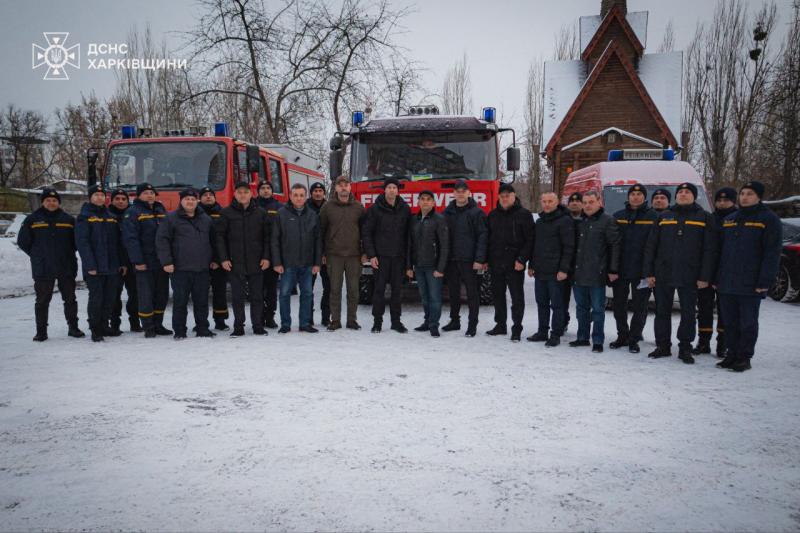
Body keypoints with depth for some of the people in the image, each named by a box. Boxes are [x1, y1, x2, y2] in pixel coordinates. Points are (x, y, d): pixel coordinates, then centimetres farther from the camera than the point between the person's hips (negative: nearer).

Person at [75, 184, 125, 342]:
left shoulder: (111, 217, 16)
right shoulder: (84, 217, -2)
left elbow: (118, 242, 17)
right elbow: (82, 243, -10)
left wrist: (122, 262, 9)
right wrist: (90, 265, -17)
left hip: (112, 266, 6)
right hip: (95, 267, -5)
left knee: (110, 298, 9)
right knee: (96, 298, -3)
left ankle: (104, 325, 22)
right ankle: (95, 329, 7)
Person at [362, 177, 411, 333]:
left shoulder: (405, 209, 6)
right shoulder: (375, 209, -1)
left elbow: (408, 233, 9)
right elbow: (366, 233, -2)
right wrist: (371, 255, -8)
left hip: (399, 256, 2)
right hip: (380, 256, -2)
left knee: (397, 289, 6)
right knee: (379, 288, 1)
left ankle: (396, 321, 15)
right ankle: (377, 321, 10)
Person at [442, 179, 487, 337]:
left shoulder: (476, 212, -4)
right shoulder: (448, 212, 10)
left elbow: (482, 236, -9)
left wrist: (479, 259, -16)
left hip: (468, 259, -5)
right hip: (451, 259, 5)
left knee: (472, 293, 1)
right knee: (453, 291, 13)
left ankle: (472, 324, 9)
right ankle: (455, 320, 26)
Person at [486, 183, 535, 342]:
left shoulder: (524, 214, -3)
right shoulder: (493, 215, 11)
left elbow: (529, 240, -8)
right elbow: (487, 238, 14)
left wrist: (522, 259, -16)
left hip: (514, 264, -5)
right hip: (495, 263, 5)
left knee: (517, 297, 1)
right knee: (498, 295, 13)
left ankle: (516, 329, 9)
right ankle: (500, 325, 25)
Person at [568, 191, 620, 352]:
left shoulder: (607, 221, -5)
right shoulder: (580, 222, 13)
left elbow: (615, 246, -9)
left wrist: (613, 270, -13)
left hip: (597, 274, -6)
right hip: (579, 274, 6)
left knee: (597, 309, 1)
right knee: (581, 308, 13)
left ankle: (597, 341, 9)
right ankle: (582, 337, 24)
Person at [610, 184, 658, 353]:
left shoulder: (653, 217, 0)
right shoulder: (618, 216, 9)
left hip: (641, 270, -3)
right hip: (620, 269, 3)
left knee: (639, 307, 4)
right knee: (619, 305, 10)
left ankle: (633, 339, 15)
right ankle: (622, 336, 25)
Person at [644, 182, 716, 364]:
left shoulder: (705, 218, 4)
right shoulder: (664, 217, 10)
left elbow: (709, 250, -2)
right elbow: (651, 246, 7)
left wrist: (705, 276, -9)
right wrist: (649, 272, -1)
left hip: (689, 276, -2)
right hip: (663, 274, 2)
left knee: (688, 314, 6)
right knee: (662, 312, 8)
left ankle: (685, 348, 17)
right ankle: (663, 346, 19)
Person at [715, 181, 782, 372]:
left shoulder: (769, 220, -2)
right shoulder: (729, 220, 16)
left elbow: (772, 254, -9)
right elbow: (719, 250, 17)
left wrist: (765, 281, -17)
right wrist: (716, 277, 10)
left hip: (751, 284, -5)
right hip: (726, 283, 6)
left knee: (748, 323, 2)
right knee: (730, 322, 10)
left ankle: (744, 358, 11)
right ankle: (732, 354, 20)